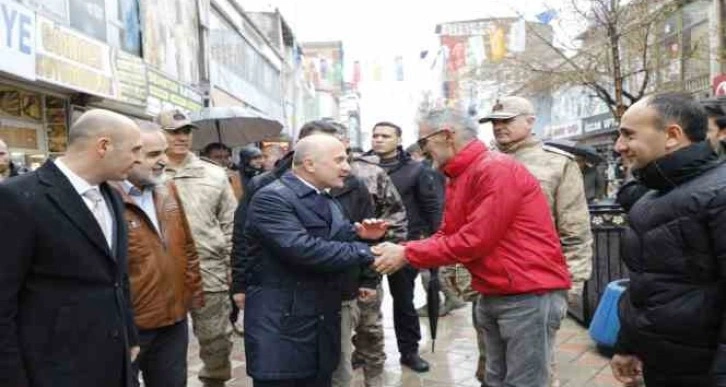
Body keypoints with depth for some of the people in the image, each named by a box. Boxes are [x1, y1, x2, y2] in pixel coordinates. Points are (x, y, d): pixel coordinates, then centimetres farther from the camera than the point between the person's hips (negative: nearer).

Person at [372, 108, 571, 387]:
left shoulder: (497, 169, -19)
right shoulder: (458, 179, 10)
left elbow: (475, 240, -22)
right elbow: (446, 237, 10)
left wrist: (407, 255, -16)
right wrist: (399, 250, -5)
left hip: (530, 295, -9)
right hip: (492, 296, 9)